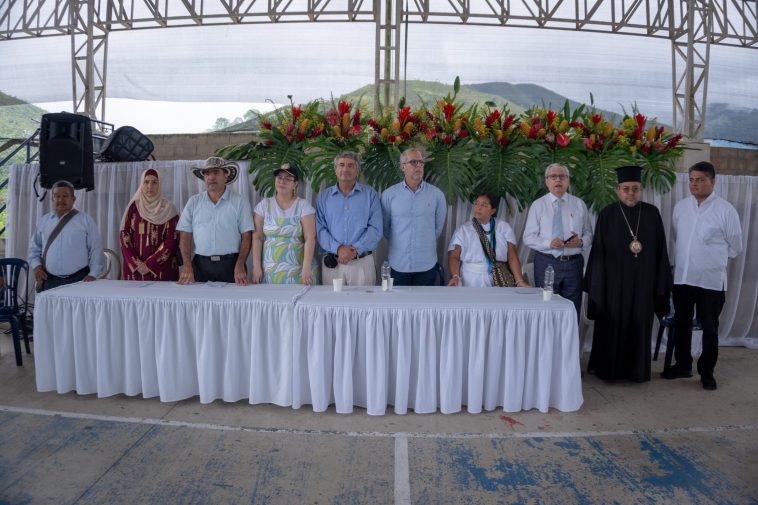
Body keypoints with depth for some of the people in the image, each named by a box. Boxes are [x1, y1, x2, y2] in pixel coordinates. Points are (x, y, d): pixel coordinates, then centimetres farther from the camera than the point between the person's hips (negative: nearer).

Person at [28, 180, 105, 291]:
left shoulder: (85, 220, 1)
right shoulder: (44, 221, 12)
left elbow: (96, 249, -1)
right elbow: (34, 247, 20)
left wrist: (93, 274, -9)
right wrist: (36, 265, 3)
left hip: (78, 281, -3)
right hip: (49, 280, 3)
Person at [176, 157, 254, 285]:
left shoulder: (239, 202, 1)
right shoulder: (194, 202, 8)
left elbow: (246, 236, -2)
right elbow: (185, 236, 5)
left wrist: (240, 266, -13)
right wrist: (187, 265, -7)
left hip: (230, 264, -1)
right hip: (201, 265, 2)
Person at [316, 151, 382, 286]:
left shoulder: (370, 195, 5)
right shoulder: (323, 197, 9)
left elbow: (375, 229, -4)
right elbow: (320, 229, 0)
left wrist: (356, 249, -15)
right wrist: (338, 248, -15)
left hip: (362, 262, -1)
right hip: (331, 263, 1)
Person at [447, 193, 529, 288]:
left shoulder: (503, 227, 7)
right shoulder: (463, 229, 4)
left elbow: (512, 256, 2)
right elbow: (454, 256, -4)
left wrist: (520, 281, -8)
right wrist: (455, 276, -22)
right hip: (471, 281, -1)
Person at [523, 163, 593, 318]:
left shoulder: (579, 204, 8)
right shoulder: (538, 205, 2)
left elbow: (589, 234, 7)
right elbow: (528, 237, -3)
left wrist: (581, 242, -16)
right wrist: (549, 243, -20)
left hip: (574, 263, 2)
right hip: (546, 263, -2)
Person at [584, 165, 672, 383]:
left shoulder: (652, 213, 2)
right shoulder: (607, 215, -4)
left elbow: (660, 250, 4)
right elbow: (598, 251, -4)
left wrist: (661, 282, 2)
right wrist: (597, 283, -7)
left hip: (643, 281, 2)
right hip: (614, 280, -2)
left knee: (639, 325, 10)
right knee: (612, 325, 6)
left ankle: (637, 369, 24)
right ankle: (608, 367, 22)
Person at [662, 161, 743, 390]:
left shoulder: (725, 209, -7)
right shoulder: (680, 206, 4)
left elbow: (735, 246, 3)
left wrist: (714, 258, 11)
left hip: (711, 279, -4)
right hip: (682, 277, 4)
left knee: (709, 328, 7)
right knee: (681, 324, 14)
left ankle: (707, 372, 22)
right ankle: (682, 365, 29)